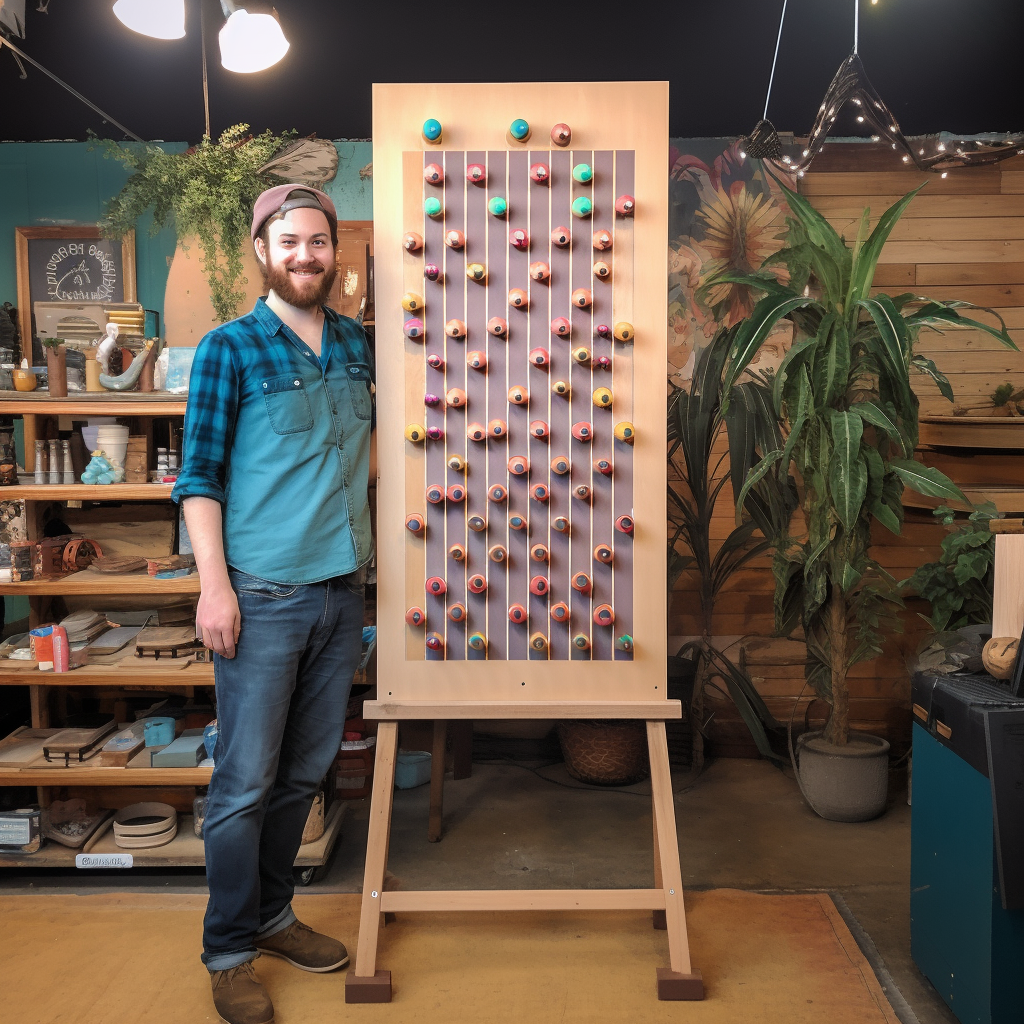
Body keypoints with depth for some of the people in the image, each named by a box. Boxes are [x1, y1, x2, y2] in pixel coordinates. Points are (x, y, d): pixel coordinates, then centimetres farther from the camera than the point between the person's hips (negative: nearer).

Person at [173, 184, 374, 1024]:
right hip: (262, 596, -5)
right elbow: (200, 477, -7)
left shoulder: (357, 344, 10)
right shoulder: (229, 348, -4)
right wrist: (214, 585, -14)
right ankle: (229, 953, 18)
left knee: (306, 772, 14)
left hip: (342, 591, 5)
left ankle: (272, 914, 32)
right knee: (245, 781, 2)